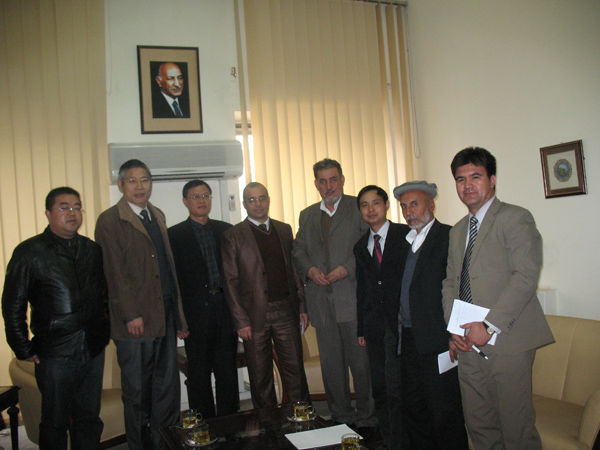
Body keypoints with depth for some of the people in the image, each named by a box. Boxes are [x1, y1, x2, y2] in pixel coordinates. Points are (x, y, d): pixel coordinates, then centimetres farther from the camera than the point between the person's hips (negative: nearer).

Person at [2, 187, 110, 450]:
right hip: (55, 355, -4)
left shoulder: (92, 250, 8)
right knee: (55, 422, 10)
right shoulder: (30, 253, -5)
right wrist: (24, 350, -4)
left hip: (94, 351, 4)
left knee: (89, 419, 15)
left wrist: (104, 333, 10)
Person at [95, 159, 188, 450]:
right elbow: (115, 272, -11)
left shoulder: (157, 216, 15)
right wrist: (131, 315, -16)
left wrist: (179, 316, 14)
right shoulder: (110, 221, -6)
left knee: (168, 386, 13)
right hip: (136, 320, -6)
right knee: (137, 391, 9)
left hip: (165, 316, 6)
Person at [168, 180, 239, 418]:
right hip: (196, 314, -3)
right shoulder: (174, 235, 1)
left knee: (228, 371, 10)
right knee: (199, 374, 8)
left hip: (225, 310, 3)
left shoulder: (226, 230, 11)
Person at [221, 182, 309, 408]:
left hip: (286, 311, 3)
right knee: (260, 376, 8)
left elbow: (295, 269, 14)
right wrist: (241, 321, -8)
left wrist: (302, 306, 8)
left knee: (295, 369, 6)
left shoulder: (284, 230, 11)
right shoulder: (233, 236, 0)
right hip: (255, 315, -2)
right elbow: (230, 281, -3)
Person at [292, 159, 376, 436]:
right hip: (321, 300, 4)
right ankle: (341, 416, 26)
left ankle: (366, 418, 18)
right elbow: (298, 250, 17)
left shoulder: (358, 208, 1)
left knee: (361, 361, 2)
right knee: (331, 365, 11)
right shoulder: (307, 215, 17)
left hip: (353, 296, -4)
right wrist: (309, 269, -3)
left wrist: (346, 268, -15)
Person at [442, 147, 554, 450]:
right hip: (467, 344, 7)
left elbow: (526, 276, -15)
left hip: (507, 342, -6)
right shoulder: (457, 230, 19)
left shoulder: (515, 218, -5)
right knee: (479, 425, 12)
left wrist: (489, 326, -19)